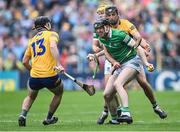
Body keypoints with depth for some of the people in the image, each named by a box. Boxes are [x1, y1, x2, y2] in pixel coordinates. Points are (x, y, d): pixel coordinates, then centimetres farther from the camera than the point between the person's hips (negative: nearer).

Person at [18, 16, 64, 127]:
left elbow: (25, 61, 17)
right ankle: (49, 118, 28)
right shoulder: (52, 34, 4)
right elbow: (53, 46, -19)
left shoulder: (32, 40, 19)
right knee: (59, 93, 26)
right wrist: (58, 64, -26)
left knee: (31, 97, 30)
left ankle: (23, 114, 5)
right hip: (50, 76, -4)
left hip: (34, 77, 4)